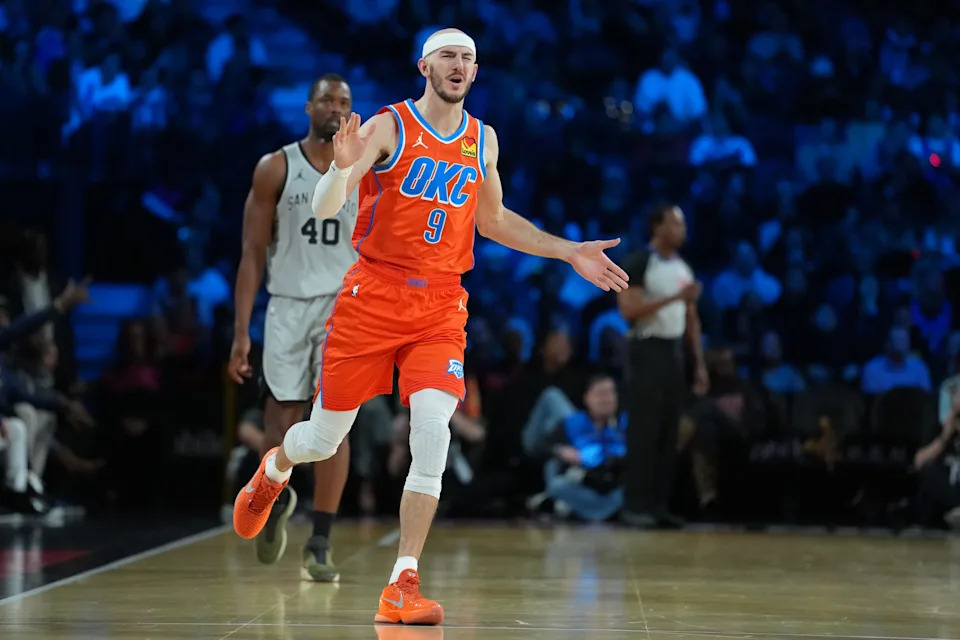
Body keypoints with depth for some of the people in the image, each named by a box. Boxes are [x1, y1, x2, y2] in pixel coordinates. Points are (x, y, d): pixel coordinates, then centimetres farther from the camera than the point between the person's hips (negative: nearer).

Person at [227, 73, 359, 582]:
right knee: (281, 423, 2)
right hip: (288, 306, 0)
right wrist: (241, 331, -6)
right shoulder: (275, 169, 0)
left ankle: (320, 544, -7)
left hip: (343, 306, 0)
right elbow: (253, 253, 0)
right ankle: (278, 500, 34)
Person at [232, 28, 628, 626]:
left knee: (434, 430, -18)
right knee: (323, 439, 7)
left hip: (441, 306, 3)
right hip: (373, 294, -3)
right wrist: (344, 169, -35)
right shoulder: (388, 127, -7)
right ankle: (274, 470, 45)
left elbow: (493, 221, 24)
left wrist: (570, 252, 17)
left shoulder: (483, 140, 9)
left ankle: (404, 585, -15)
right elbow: (322, 211, -14)